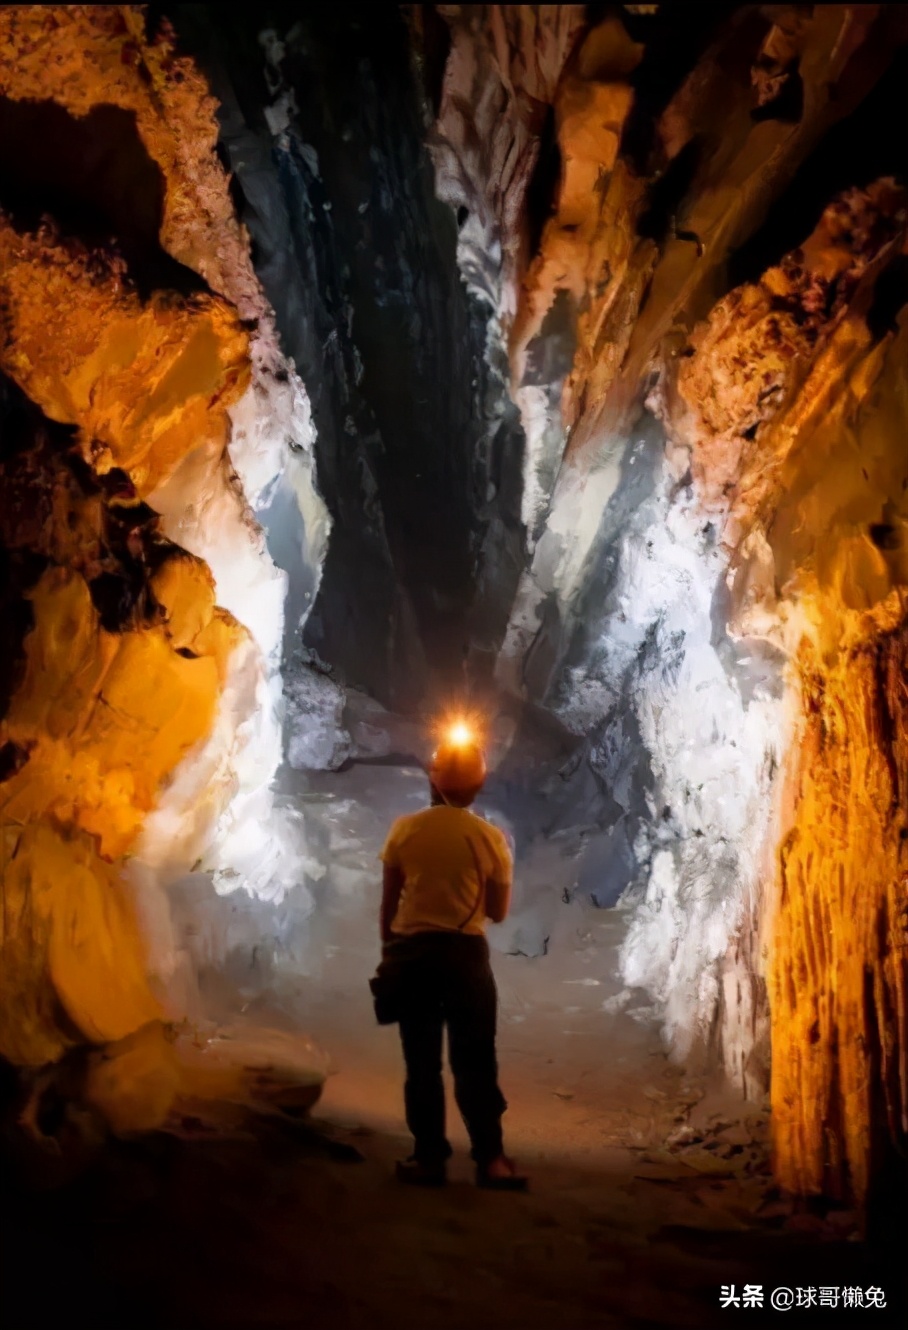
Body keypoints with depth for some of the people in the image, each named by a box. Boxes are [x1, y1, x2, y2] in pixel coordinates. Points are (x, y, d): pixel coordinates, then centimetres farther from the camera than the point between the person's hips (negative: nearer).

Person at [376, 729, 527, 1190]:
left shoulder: (405, 829, -1)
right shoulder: (490, 837, -2)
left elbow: (388, 903, 3)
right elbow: (497, 911, 5)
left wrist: (388, 951, 14)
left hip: (411, 951, 1)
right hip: (465, 953, -1)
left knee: (422, 1062, 9)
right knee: (475, 1061, 7)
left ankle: (429, 1158, 13)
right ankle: (490, 1158, 5)